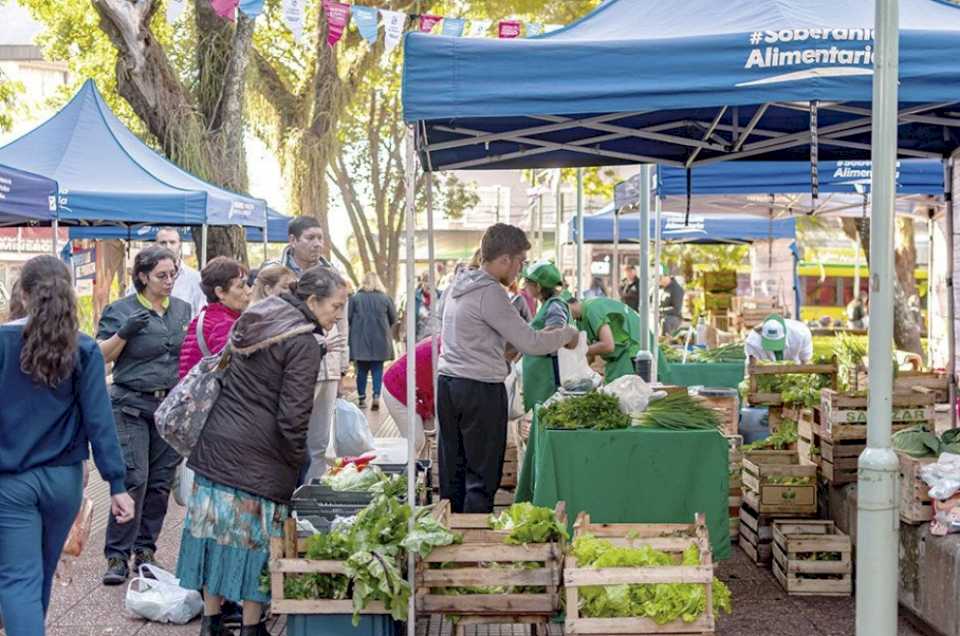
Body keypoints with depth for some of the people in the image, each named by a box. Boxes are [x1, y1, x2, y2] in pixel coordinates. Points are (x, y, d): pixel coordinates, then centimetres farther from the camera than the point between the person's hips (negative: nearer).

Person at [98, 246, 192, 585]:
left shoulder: (183, 309, 14)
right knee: (133, 479, -12)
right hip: (132, 406, -4)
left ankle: (145, 550, 17)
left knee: (161, 481, 6)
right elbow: (102, 355, -4)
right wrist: (124, 333, -19)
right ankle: (117, 556, -3)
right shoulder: (120, 310, 0)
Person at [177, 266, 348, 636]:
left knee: (218, 528, 12)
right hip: (258, 454, -8)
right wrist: (298, 462, -3)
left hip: (216, 440, 8)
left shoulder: (254, 323, 13)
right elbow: (293, 415, -16)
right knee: (254, 538, 3)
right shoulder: (304, 342, -12)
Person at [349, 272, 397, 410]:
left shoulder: (355, 298, -3)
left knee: (361, 370, 9)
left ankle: (362, 398, 9)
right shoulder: (386, 298, -1)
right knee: (377, 369, 5)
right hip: (380, 340, 0)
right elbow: (393, 318, 3)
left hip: (360, 339, 0)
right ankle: (376, 397, -6)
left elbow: (348, 317, -4)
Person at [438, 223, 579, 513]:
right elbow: (529, 343, -15)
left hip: (448, 382, 9)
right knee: (482, 476, -2)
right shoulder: (489, 293, -15)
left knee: (452, 472, 12)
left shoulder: (460, 285, 13)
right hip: (480, 389, -9)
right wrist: (567, 334, 2)